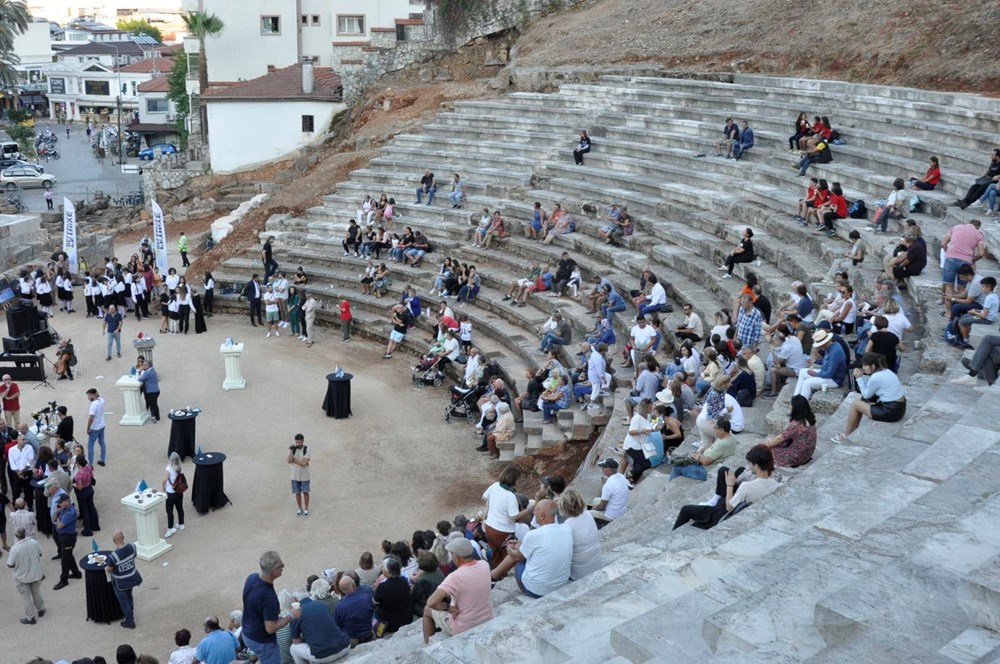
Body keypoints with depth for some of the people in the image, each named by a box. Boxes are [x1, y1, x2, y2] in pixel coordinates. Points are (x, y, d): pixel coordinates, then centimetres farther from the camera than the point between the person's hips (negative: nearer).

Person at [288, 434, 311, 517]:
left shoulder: (306, 449, -13)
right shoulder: (292, 449, -5)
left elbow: (304, 463, -21)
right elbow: (289, 461, -16)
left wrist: (294, 460, -15)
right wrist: (291, 451, -26)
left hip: (304, 476, -2)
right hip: (295, 475, 2)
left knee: (305, 492, 7)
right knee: (297, 493, 11)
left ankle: (306, 509, 21)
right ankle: (299, 509, 27)